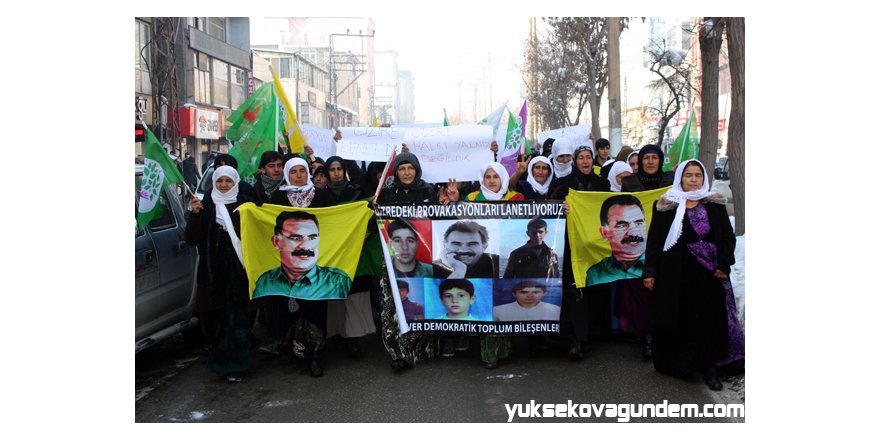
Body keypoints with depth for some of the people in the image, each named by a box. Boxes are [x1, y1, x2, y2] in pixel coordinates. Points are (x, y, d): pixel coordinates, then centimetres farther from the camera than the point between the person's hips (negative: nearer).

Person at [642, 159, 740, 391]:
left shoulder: (715, 205, 7)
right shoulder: (666, 206, 2)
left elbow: (728, 237, 7)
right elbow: (654, 239, 0)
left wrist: (723, 265, -6)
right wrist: (650, 271, -6)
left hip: (708, 276, 2)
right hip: (676, 274, -1)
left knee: (710, 319, -2)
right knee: (677, 319, 1)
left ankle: (709, 367, 6)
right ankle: (674, 364, 13)